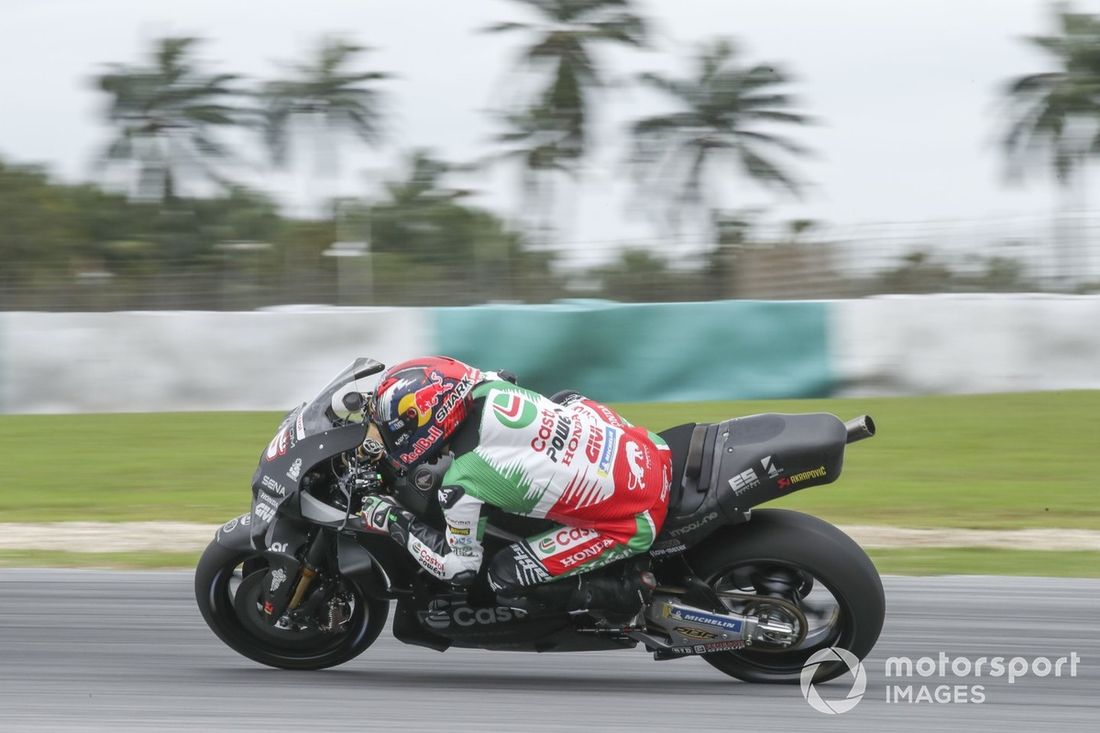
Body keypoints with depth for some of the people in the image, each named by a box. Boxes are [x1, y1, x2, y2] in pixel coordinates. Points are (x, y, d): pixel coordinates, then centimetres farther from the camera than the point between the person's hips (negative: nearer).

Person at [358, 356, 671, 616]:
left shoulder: (462, 486, -19)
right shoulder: (492, 387, -4)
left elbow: (460, 567, -4)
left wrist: (394, 521, 6)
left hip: (634, 522, -7)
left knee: (506, 581, 1)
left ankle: (629, 591, 2)